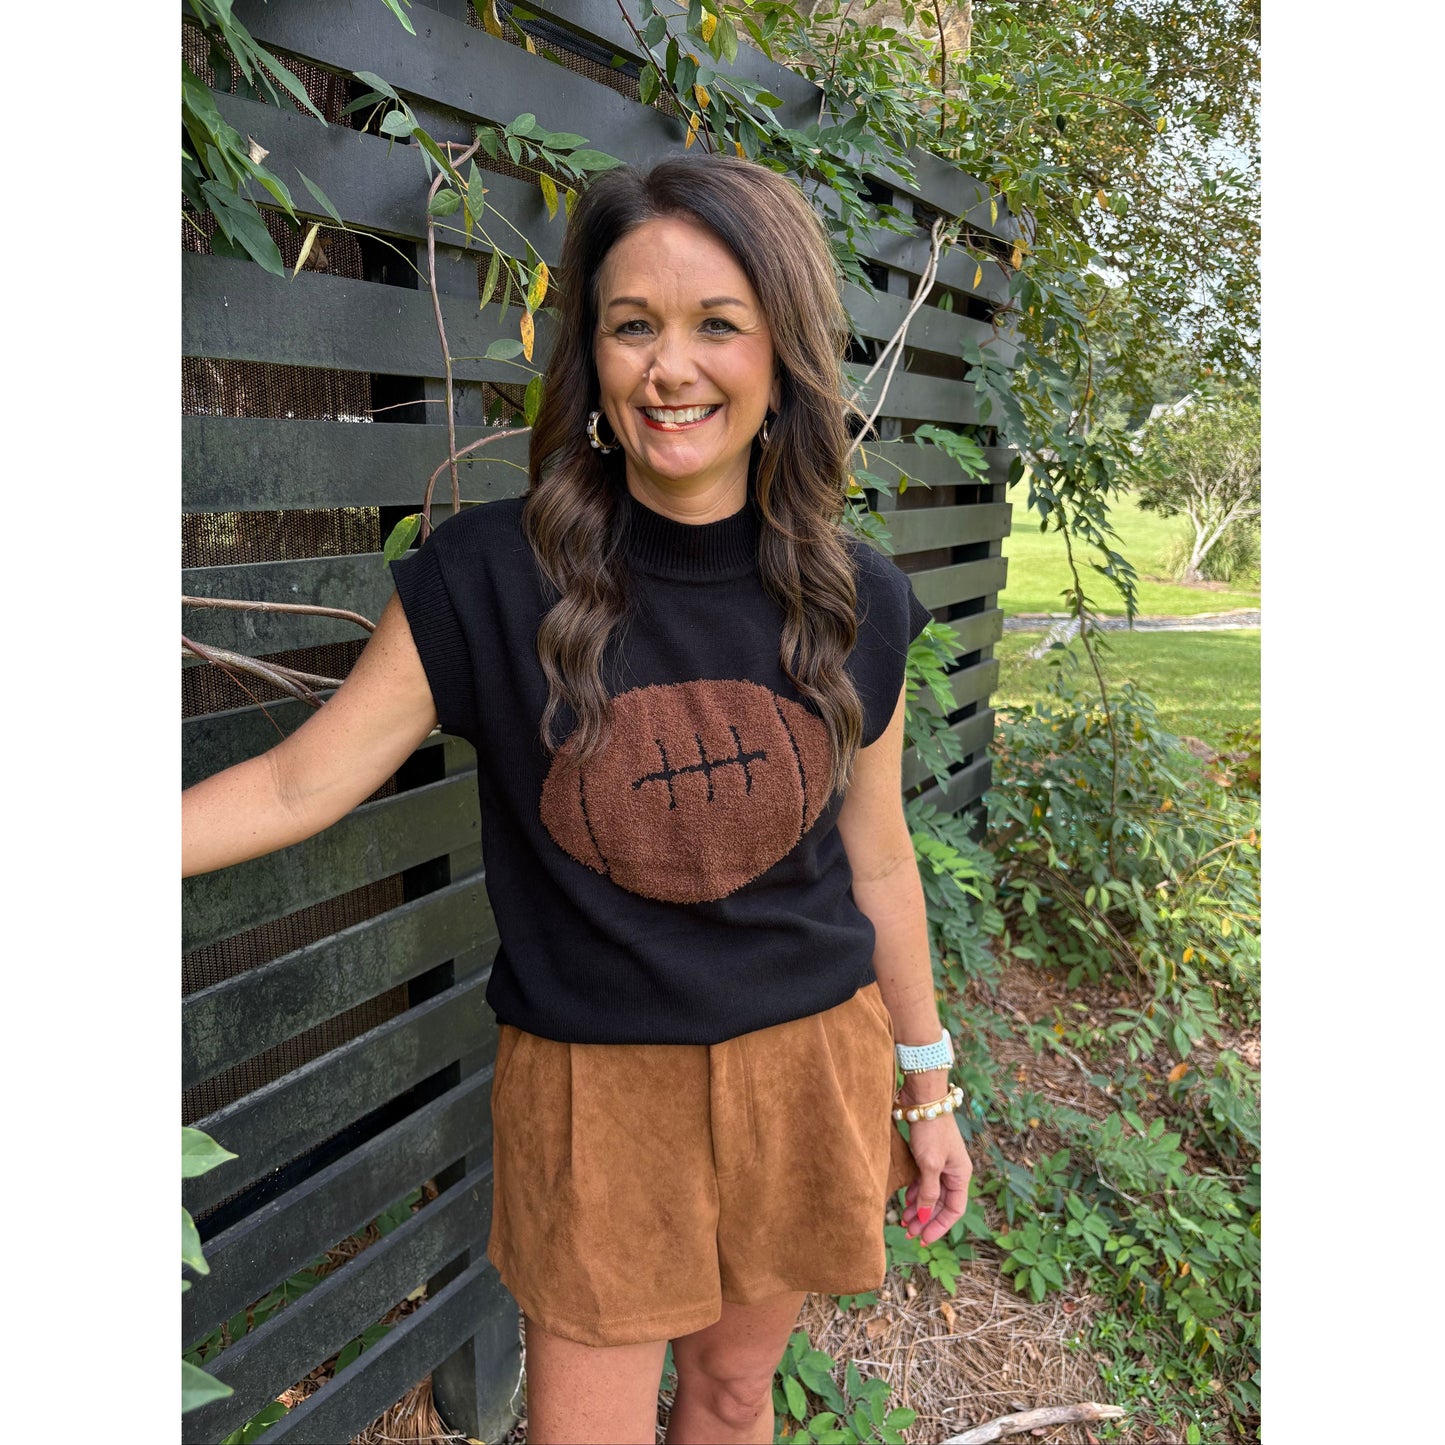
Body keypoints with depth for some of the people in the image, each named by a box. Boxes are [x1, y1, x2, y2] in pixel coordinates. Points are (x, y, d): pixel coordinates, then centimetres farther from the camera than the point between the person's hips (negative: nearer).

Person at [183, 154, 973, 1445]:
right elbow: (299, 782, -9)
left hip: (807, 1066, 2)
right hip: (590, 1086, -2)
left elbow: (876, 859, 2)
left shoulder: (853, 603, -7)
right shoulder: (492, 577, -14)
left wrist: (928, 1090, 10)